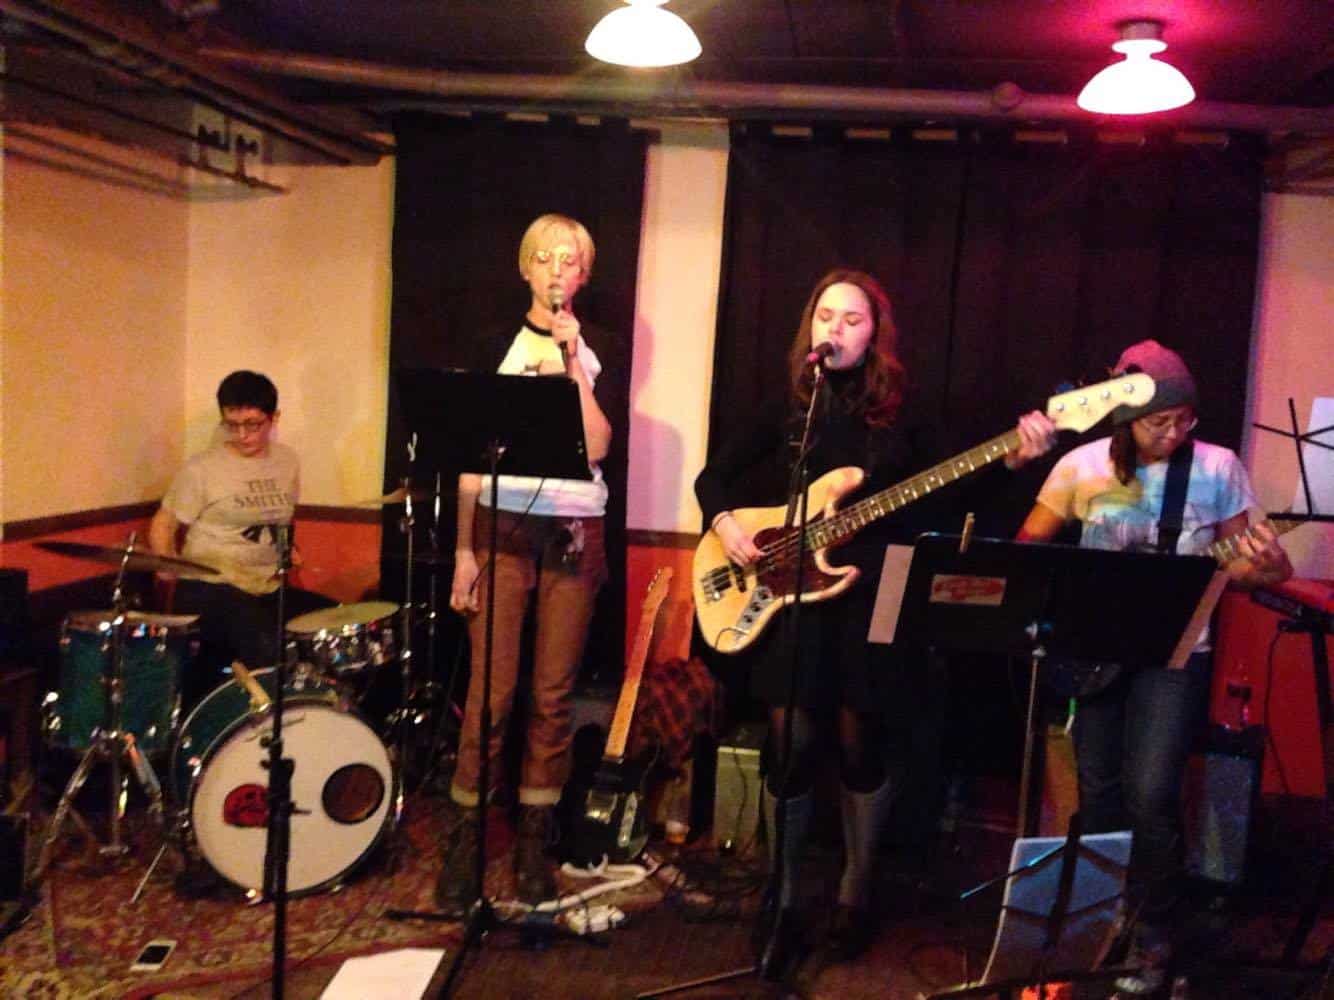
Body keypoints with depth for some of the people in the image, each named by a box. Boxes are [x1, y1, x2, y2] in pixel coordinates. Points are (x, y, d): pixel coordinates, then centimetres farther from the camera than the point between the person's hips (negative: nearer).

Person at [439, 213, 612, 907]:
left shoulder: (599, 351, 9)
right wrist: (463, 548, -3)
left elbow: (597, 447, -6)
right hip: (502, 526, -1)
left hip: (574, 533, 1)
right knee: (491, 692, -5)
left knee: (553, 694, 3)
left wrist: (573, 362, -9)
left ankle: (534, 846, 14)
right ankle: (463, 843, 7)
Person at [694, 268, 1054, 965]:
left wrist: (1012, 461, -14)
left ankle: (855, 890, 26)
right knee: (792, 739, -3)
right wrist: (726, 524, -10)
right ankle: (781, 894, 15)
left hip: (871, 597, 0)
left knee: (862, 741, 6)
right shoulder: (786, 407, 5)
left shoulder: (900, 416, 5)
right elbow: (715, 476, 9)